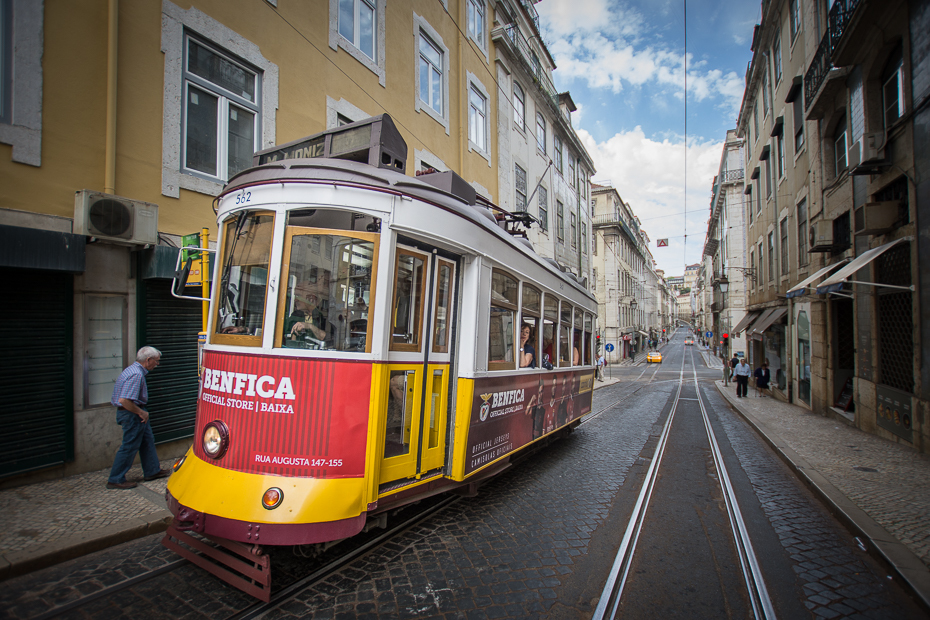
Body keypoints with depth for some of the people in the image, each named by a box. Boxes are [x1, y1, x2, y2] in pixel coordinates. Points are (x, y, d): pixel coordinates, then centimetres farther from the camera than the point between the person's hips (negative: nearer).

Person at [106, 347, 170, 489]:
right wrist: (141, 412, -20)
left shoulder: (133, 369, 9)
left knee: (147, 440, 17)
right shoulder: (136, 375, -25)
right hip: (131, 414, -11)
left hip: (134, 413, 11)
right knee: (130, 446, 1)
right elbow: (124, 400, -30)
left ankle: (152, 471, 28)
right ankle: (115, 480, 13)